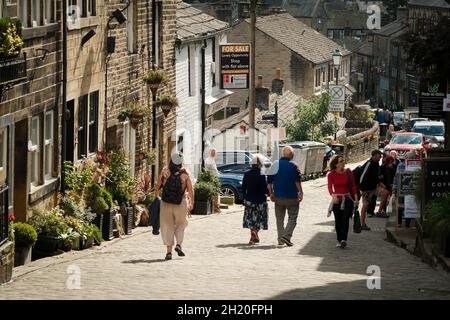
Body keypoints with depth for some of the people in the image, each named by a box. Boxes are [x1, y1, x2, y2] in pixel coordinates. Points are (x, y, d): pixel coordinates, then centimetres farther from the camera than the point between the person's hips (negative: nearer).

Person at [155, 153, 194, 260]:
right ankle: (179, 244, 0)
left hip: (166, 203, 0)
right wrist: (191, 204, 7)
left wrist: (156, 198, 15)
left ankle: (169, 251, 2)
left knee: (168, 227, 7)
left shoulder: (165, 172, -1)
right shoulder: (185, 173, -1)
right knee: (180, 225, 19)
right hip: (181, 203, 0)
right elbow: (190, 190, -1)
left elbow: (158, 186, 1)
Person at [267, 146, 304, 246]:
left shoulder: (275, 165, 5)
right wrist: (300, 193, -4)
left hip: (278, 196, 4)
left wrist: (271, 193, 13)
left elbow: (269, 181, 6)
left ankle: (280, 239, 12)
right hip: (291, 197, -4)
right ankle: (286, 236, -13)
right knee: (292, 218, 4)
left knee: (279, 218, 12)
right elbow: (297, 181, -13)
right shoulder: (293, 165, -8)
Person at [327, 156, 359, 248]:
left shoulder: (348, 172, 2)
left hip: (347, 199, 0)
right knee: (338, 220, 4)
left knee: (345, 219, -13)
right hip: (337, 199, 0)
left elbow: (353, 185, 5)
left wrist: (356, 198, -2)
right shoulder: (331, 174, -2)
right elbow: (330, 187, -11)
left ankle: (344, 240, -21)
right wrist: (333, 196, -31)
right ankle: (339, 240, 14)